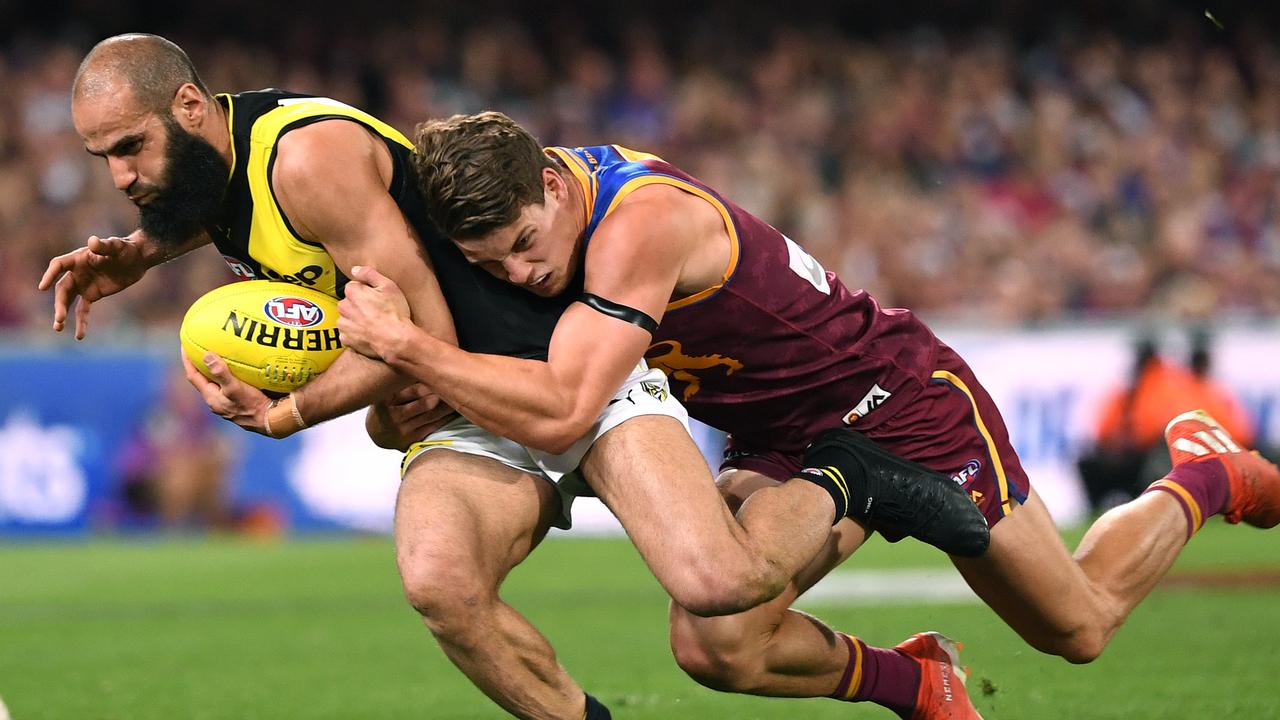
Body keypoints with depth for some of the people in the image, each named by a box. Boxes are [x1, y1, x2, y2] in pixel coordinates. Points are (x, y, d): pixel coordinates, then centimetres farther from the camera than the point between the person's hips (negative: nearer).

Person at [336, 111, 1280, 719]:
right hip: (782, 443, 7)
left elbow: (560, 410, -43)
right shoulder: (530, 197, -12)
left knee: (1079, 628, 10)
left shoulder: (641, 223, -36)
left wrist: (407, 347, -43)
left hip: (900, 398, -7)